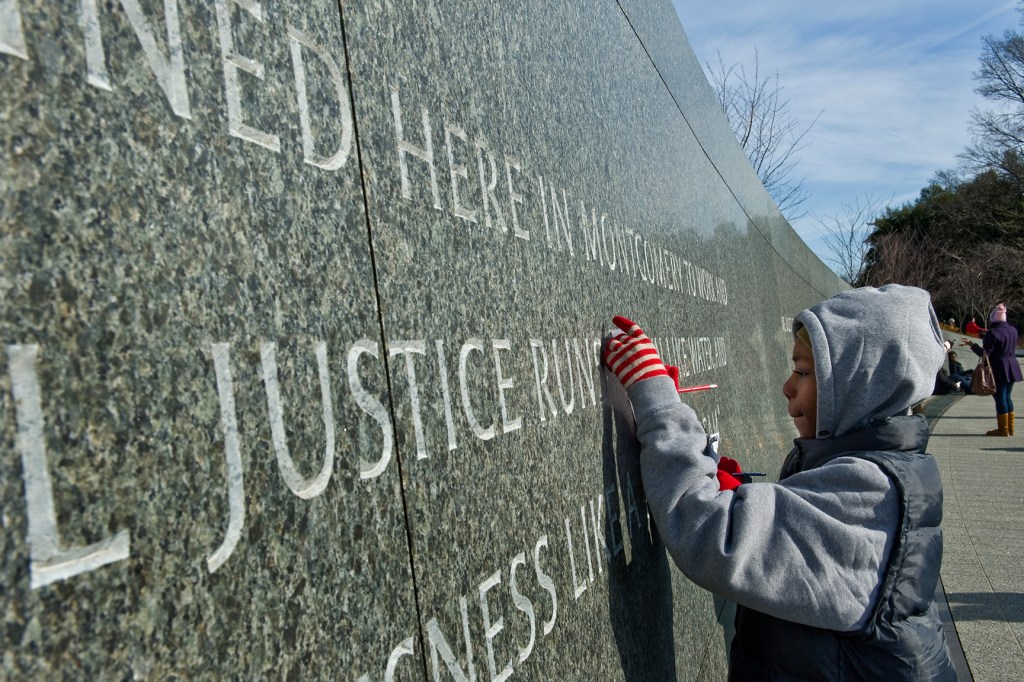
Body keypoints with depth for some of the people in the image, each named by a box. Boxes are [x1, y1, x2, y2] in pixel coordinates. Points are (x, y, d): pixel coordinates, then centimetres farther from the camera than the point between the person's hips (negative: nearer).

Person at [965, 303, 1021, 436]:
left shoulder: (993, 333, -18)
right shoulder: (1013, 329, 6)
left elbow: (985, 353, -18)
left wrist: (971, 344, -8)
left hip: (999, 369, -8)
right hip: (1012, 367, 8)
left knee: (1000, 397, -1)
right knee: (1007, 396, 16)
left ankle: (1003, 429, 3)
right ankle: (1010, 428, 20)